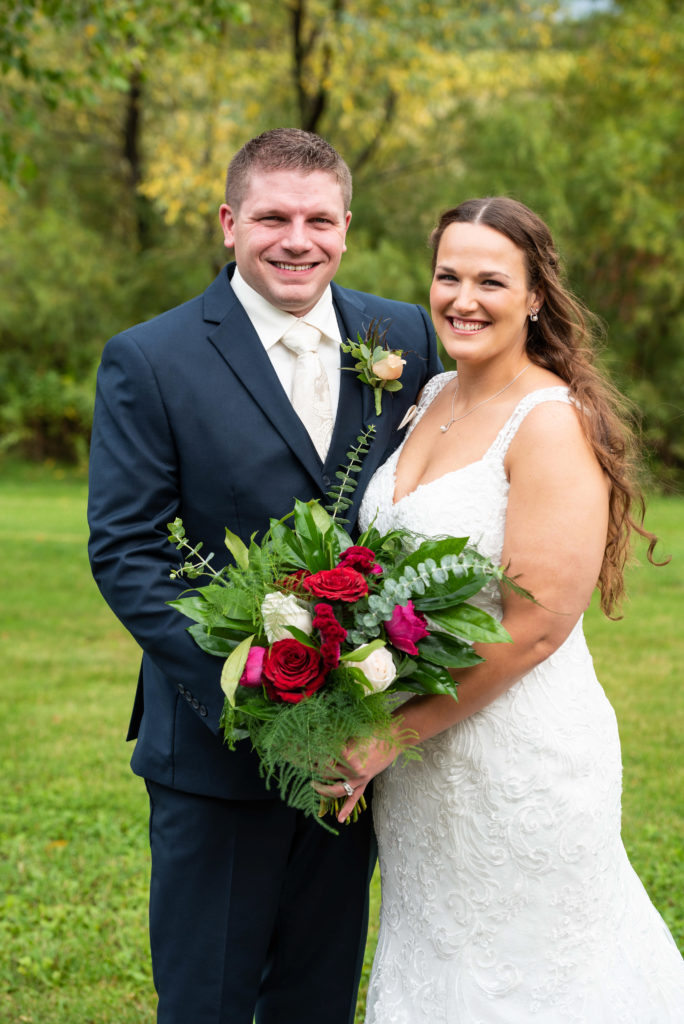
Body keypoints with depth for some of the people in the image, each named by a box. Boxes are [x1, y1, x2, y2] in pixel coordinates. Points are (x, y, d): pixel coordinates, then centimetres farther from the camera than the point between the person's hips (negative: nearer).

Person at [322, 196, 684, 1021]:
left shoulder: (554, 423, -17)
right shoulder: (434, 396, 7)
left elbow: (536, 626, -22)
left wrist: (397, 730, -17)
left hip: (521, 757, -7)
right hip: (420, 759, 7)